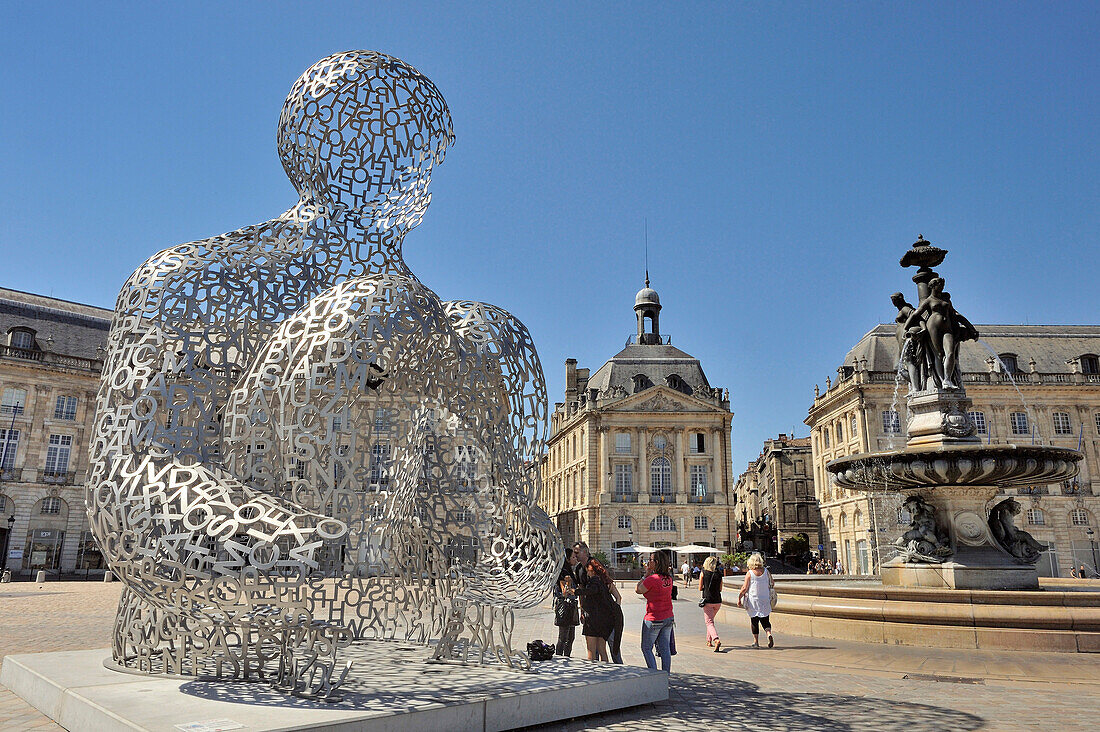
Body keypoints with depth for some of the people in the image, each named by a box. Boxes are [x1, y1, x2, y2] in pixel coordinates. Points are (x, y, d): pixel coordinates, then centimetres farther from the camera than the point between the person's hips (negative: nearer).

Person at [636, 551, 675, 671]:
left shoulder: (652, 579, -21)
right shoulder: (668, 579, 2)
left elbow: (638, 590, -8)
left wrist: (647, 574, -6)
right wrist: (649, 574, 5)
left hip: (654, 619, -7)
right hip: (668, 618, 7)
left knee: (646, 648, 7)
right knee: (665, 649, 12)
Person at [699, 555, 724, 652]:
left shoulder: (704, 573, -5)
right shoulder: (719, 574, 3)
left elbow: (700, 588, 0)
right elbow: (720, 589, 12)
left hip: (707, 601, -4)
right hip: (718, 601, 4)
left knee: (709, 622, -4)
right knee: (710, 620, 22)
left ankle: (716, 640, -27)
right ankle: (709, 641, 28)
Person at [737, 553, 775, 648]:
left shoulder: (749, 573, -10)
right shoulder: (766, 571, -3)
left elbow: (745, 588, -10)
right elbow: (772, 584, 7)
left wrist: (739, 598, -1)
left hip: (753, 601, -2)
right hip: (765, 601, 2)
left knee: (754, 621, 9)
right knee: (765, 620, 11)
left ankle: (756, 641, 13)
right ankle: (769, 634, -15)